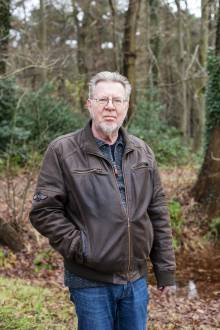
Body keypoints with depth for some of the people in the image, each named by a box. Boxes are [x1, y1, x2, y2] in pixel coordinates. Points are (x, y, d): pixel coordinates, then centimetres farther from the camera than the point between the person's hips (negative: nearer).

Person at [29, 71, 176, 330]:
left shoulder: (142, 152, 7)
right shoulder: (63, 151, -7)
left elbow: (158, 213, 9)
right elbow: (43, 211, -9)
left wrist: (165, 268, 7)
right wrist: (80, 247, -15)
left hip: (137, 279, 4)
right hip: (91, 281, -4)